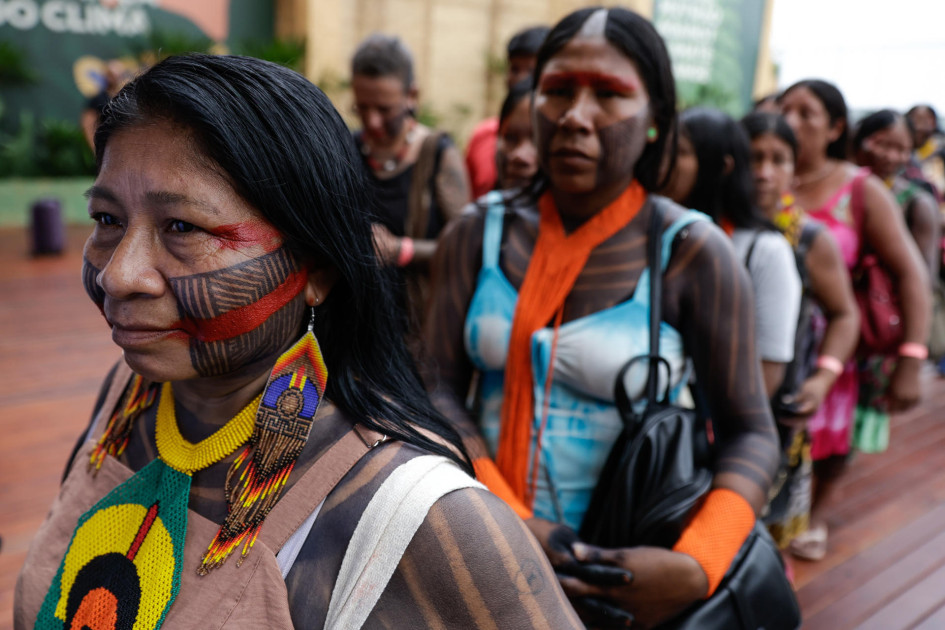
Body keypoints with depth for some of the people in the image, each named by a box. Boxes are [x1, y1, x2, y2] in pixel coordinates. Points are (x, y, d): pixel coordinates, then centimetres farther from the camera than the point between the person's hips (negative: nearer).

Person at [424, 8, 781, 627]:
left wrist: (695, 568, -25)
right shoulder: (476, 235, -4)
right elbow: (442, 391, -8)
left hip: (623, 570, -2)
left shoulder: (691, 253, -12)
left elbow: (751, 434, -9)